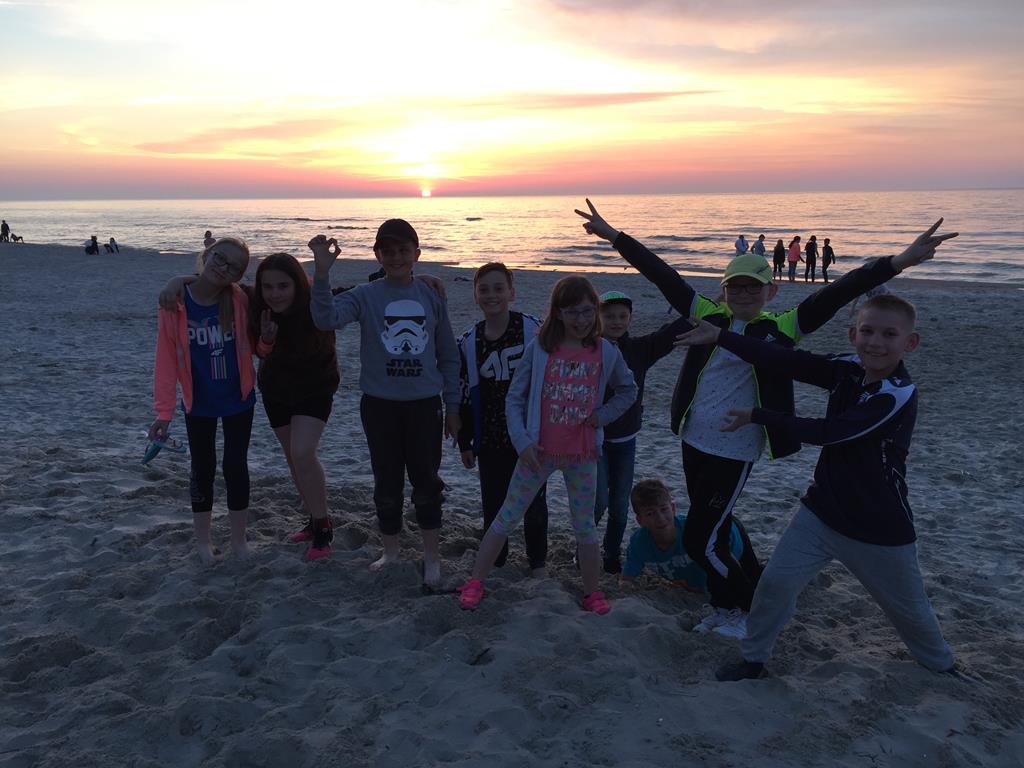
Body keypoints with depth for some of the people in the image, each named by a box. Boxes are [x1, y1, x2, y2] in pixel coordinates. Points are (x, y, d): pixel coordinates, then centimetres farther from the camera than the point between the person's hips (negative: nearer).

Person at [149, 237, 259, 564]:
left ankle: (239, 539, 26)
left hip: (238, 401, 0)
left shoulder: (240, 301, -14)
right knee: (202, 469, 11)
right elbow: (166, 358, -13)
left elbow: (253, 344, 1)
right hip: (198, 404, 0)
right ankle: (203, 541, 29)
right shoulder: (174, 304, -16)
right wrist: (164, 411, -15)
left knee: (236, 467, 8)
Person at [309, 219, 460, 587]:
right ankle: (391, 552, 31)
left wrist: (453, 407, 7)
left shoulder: (431, 298, 1)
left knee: (426, 483, 8)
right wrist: (322, 271, -38)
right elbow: (326, 319, -25)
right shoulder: (365, 296, -5)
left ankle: (432, 557, 24)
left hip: (425, 405, 1)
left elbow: (448, 357, 7)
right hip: (379, 405, 0)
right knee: (387, 484, 12)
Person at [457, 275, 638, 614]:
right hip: (538, 452, -1)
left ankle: (592, 592, 28)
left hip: (582, 456, 1)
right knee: (507, 517, 6)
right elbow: (514, 398, -3)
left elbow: (628, 390, 14)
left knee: (585, 526, 13)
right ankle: (475, 583, 19)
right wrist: (522, 442, -12)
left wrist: (602, 415, -1)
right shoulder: (539, 347, -6)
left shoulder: (606, 352, -1)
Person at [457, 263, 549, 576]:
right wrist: (465, 443, 9)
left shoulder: (533, 329, -8)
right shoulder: (469, 342, 2)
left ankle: (537, 561, 31)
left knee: (534, 502, 10)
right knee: (492, 502, 10)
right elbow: (465, 395, 8)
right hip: (490, 441, 2)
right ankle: (494, 560, 31)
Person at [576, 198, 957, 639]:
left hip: (734, 452, -5)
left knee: (699, 541, -2)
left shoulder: (784, 329, -6)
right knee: (711, 533, 18)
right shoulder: (708, 315, 4)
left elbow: (834, 296, -16)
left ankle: (756, 605, 22)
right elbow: (663, 277, 3)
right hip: (693, 441, 6)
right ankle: (726, 607, 40)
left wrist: (896, 263, -25)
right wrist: (615, 236, 4)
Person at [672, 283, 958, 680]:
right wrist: (719, 336, -15)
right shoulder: (847, 368, -5)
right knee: (776, 581, 0)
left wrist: (759, 416, -18)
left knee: (908, 608, 17)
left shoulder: (898, 395, -24)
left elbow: (828, 432, -25)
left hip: (880, 529, -4)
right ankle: (753, 659, 19)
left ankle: (941, 665, 46)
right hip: (821, 512, 5)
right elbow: (786, 360, -10)